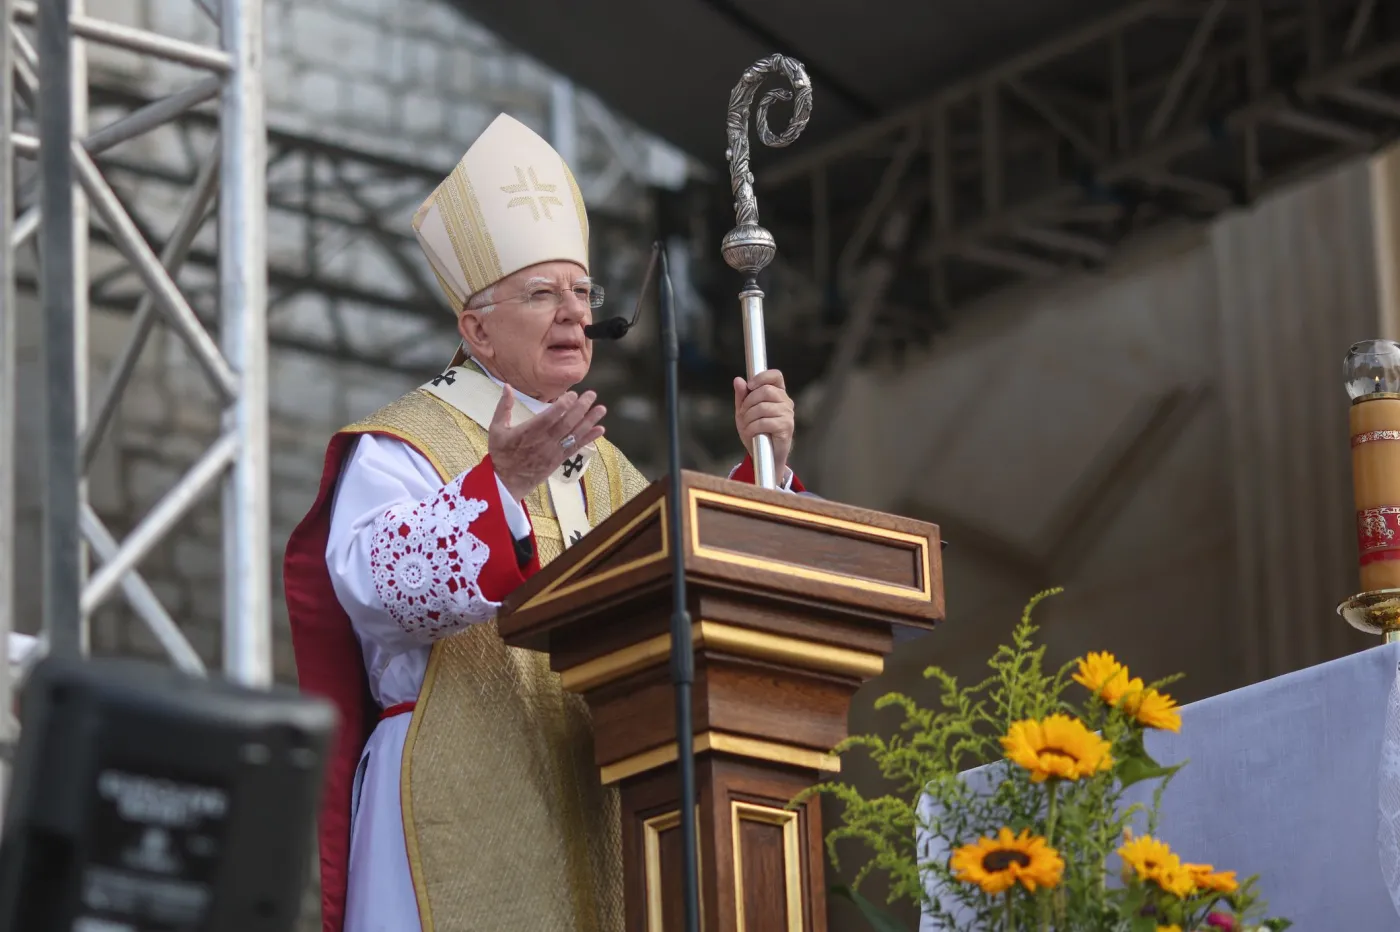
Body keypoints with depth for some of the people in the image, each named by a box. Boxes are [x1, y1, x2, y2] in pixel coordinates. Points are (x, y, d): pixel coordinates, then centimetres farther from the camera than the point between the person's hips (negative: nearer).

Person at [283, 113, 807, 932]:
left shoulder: (598, 465, 21)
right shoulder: (400, 449, -2)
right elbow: (378, 576, -22)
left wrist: (763, 470, 0)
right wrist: (498, 484, -37)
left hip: (588, 822, 7)